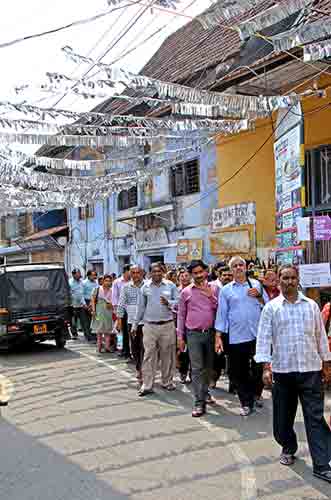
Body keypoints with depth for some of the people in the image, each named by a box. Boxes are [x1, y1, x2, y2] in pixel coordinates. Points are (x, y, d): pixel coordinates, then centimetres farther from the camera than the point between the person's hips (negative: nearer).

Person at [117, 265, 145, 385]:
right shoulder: (126, 287, 5)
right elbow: (121, 305, 9)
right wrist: (119, 320, 6)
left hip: (145, 321, -3)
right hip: (132, 322, 3)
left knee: (144, 347, -6)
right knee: (134, 348, 12)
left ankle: (141, 370, 2)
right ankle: (139, 368, 29)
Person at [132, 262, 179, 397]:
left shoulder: (170, 285, 3)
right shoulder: (145, 287, 6)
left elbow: (179, 302, 4)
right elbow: (141, 307, 12)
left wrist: (168, 303, -15)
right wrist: (135, 324, 13)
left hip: (167, 325, 0)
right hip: (150, 326, 0)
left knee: (167, 355, 9)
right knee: (149, 355, -2)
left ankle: (167, 382, 24)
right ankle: (147, 385, 2)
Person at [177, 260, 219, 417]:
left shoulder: (214, 289, 4)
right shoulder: (186, 292, 3)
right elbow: (181, 315, 7)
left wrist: (210, 295, -13)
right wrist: (180, 336, 4)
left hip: (211, 333, 2)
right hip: (193, 334, -2)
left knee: (208, 367, 13)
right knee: (197, 368, -6)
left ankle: (205, 392, 33)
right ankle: (199, 402, -4)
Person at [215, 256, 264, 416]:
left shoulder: (256, 284, 7)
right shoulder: (226, 290, 5)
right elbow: (221, 313, 4)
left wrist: (259, 296, -10)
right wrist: (218, 336, -1)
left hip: (257, 335, 0)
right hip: (236, 337, 0)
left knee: (259, 368, 7)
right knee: (239, 372, 4)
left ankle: (256, 394, 34)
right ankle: (246, 403, 19)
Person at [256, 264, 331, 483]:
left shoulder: (311, 306, 7)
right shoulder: (271, 308, 1)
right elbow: (264, 338, -2)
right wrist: (266, 367, -9)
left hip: (311, 369, 0)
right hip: (282, 369, 0)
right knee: (283, 415, 12)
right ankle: (288, 448, 36)